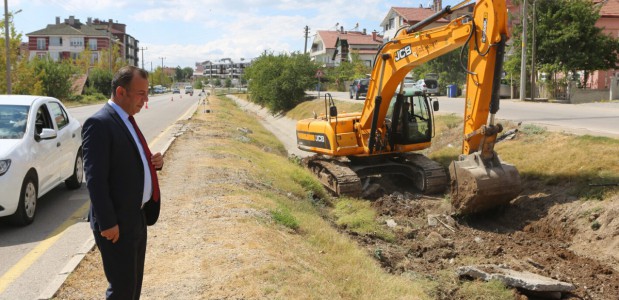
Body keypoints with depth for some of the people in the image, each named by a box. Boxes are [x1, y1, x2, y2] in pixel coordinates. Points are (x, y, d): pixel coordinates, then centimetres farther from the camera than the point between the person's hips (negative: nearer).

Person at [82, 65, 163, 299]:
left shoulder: (127, 120, 11)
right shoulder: (99, 123, -17)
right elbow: (95, 179, -21)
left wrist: (154, 162, 1)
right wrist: (107, 223, -22)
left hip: (137, 217, 9)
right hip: (117, 223, -9)